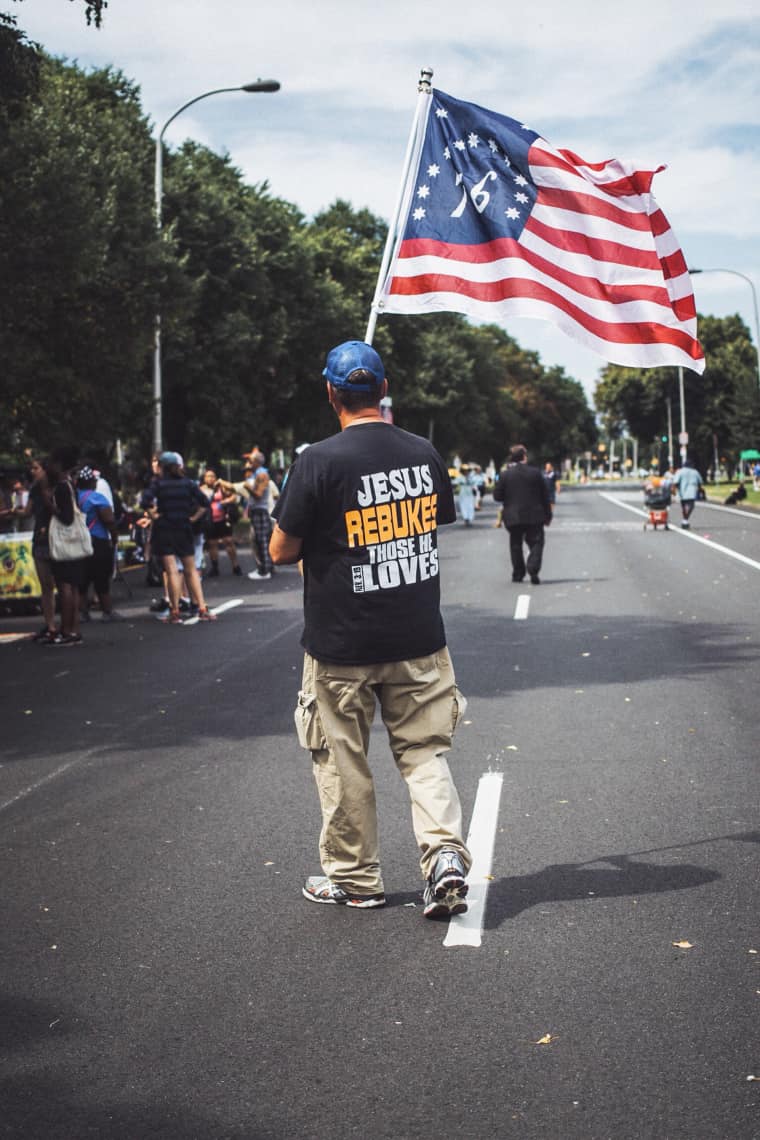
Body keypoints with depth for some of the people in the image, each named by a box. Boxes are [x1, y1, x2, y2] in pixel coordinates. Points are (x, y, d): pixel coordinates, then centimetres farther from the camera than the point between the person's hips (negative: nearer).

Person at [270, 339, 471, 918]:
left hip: (342, 643, -3)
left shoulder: (319, 462, -15)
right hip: (419, 639, 4)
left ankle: (355, 876, 22)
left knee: (343, 761, 11)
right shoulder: (425, 453, -1)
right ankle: (445, 853, -5)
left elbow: (282, 551, -9)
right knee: (424, 751, 12)